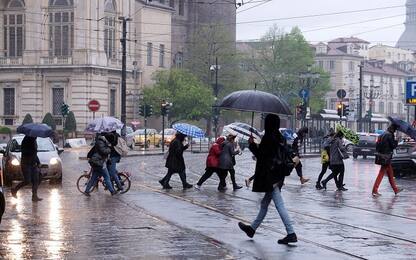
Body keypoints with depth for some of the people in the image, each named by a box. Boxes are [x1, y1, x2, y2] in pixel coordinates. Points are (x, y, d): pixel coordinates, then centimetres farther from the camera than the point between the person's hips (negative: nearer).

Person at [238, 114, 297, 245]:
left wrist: (252, 144, 1)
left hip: (269, 176, -9)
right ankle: (252, 228, 33)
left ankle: (291, 233, -13)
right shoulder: (281, 138, 9)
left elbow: (260, 155, -13)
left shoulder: (268, 138, -15)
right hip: (279, 175, 9)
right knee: (264, 203, 19)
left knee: (279, 205, -10)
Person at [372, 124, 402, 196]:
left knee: (390, 173, 17)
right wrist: (396, 142, 4)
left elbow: (377, 146, 14)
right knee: (381, 174, -6)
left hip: (381, 155, 9)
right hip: (386, 157, -9)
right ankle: (375, 191, -7)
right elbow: (393, 146, -13)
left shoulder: (382, 135, 12)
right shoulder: (390, 135, -14)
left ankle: (395, 189, 26)